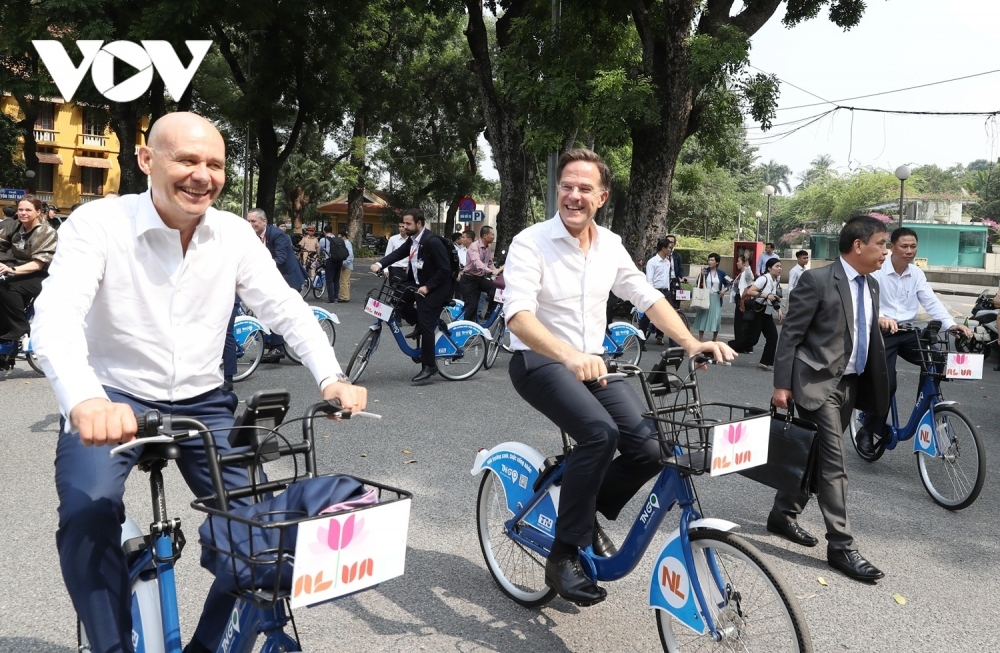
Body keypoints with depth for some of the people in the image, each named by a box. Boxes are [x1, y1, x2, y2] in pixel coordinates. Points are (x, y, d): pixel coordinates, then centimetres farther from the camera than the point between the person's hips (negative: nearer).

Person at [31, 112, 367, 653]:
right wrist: (85, 401, -48)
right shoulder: (98, 224, -15)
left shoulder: (234, 234, -3)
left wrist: (331, 378, -21)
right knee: (87, 516, -28)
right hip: (113, 400, -3)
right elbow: (56, 315, -28)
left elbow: (284, 307, -4)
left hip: (202, 403, 4)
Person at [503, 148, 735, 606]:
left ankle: (591, 513, 15)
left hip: (592, 363, 6)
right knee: (600, 432, -32)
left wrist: (691, 342, -9)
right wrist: (569, 355, -44)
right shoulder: (531, 243, -13)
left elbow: (648, 297, 7)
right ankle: (562, 557, -18)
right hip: (540, 363, -6)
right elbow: (519, 315, -27)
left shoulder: (610, 245, 6)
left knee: (649, 447, -14)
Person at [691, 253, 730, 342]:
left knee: (716, 318, 4)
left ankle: (714, 340, 18)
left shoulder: (721, 273, 3)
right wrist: (701, 275, -15)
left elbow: (727, 284, 12)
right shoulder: (704, 271, 1)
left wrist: (725, 289, -8)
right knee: (703, 317, 2)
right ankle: (700, 340, 9)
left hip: (716, 299, 0)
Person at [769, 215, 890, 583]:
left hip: (851, 385, 8)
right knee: (833, 464, -7)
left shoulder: (871, 285, 11)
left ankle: (783, 516, 31)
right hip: (819, 383, -8)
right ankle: (840, 546, 0)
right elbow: (790, 335, -12)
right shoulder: (817, 280, -12)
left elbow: (870, 337, 15)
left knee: (814, 457, 15)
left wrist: (876, 389, 11)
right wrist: (782, 385, -14)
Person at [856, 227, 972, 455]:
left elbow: (931, 302, -1)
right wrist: (881, 318, -45)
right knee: (887, 383, -15)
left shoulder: (917, 273, 6)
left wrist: (951, 324, -19)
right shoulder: (877, 271, -11)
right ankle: (867, 432, 4)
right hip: (882, 333, -5)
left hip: (908, 332, 5)